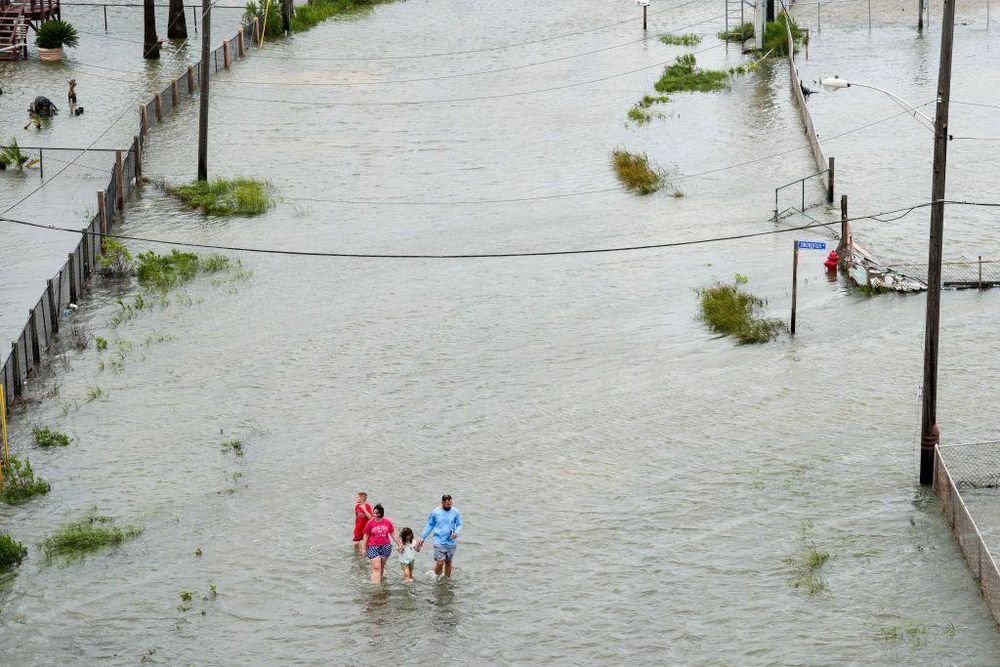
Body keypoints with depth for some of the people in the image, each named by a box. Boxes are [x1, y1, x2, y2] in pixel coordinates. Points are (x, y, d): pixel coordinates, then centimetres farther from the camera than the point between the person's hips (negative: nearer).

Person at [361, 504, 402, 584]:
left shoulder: (388, 522, -1)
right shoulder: (370, 523, -7)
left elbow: (393, 534, 7)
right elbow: (366, 536, 1)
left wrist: (399, 544, 4)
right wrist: (365, 548, 2)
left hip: (385, 546, 2)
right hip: (373, 547, -2)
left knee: (382, 566, 12)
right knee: (376, 567, -9)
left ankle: (380, 579, 28)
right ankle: (375, 583, -10)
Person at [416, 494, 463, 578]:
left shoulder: (455, 512, -1)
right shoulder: (435, 513, -3)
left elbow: (459, 524, 8)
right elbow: (429, 526, 8)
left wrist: (456, 532, -14)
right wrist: (422, 538, 7)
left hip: (451, 542, 2)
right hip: (439, 542, -2)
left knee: (448, 562, 10)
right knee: (440, 562, -10)